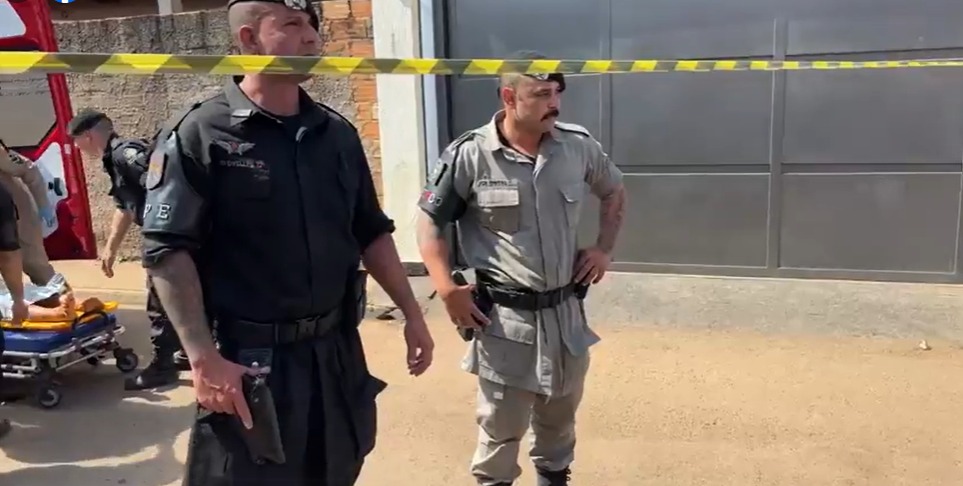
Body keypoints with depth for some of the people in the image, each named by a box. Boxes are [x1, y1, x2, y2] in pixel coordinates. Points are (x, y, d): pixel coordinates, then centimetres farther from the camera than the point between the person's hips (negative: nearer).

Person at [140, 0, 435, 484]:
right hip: (247, 359, -5)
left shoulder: (337, 133, 8)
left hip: (337, 352, 6)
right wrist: (204, 358, -19)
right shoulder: (199, 135, -9)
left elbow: (371, 232, 13)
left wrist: (412, 314, 9)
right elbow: (167, 251, -14)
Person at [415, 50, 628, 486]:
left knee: (561, 412, 23)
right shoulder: (470, 155, -14)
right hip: (504, 317, -4)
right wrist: (448, 291, -14)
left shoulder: (578, 145, -3)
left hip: (565, 310, 5)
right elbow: (429, 222, -6)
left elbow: (614, 191, 16)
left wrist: (604, 248, 6)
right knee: (502, 422, 8)